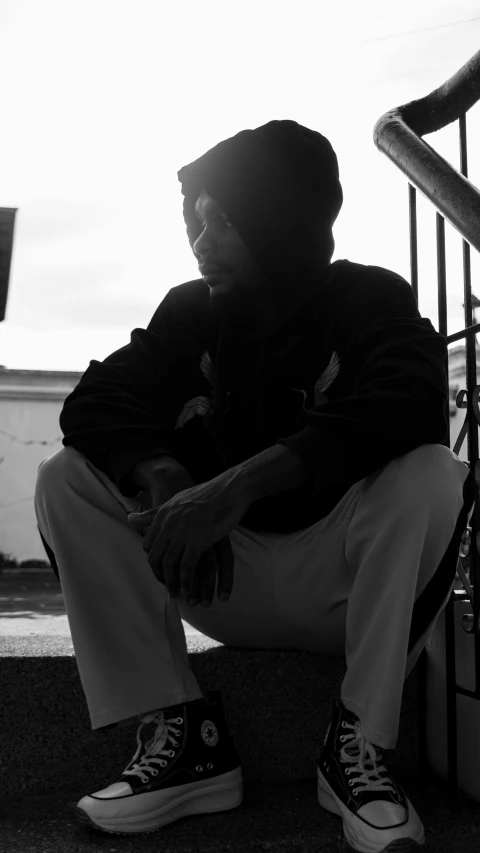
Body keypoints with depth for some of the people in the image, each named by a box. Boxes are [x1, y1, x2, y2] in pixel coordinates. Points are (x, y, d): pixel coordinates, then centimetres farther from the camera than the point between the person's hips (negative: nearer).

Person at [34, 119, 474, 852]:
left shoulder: (369, 298, -7)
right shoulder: (192, 310, 4)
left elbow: (411, 405, -28)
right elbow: (96, 403, -8)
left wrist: (237, 484, -39)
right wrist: (165, 481, -31)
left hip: (341, 585, -3)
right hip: (222, 570, 3)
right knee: (67, 479, -12)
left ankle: (359, 741, -18)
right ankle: (179, 733, -15)